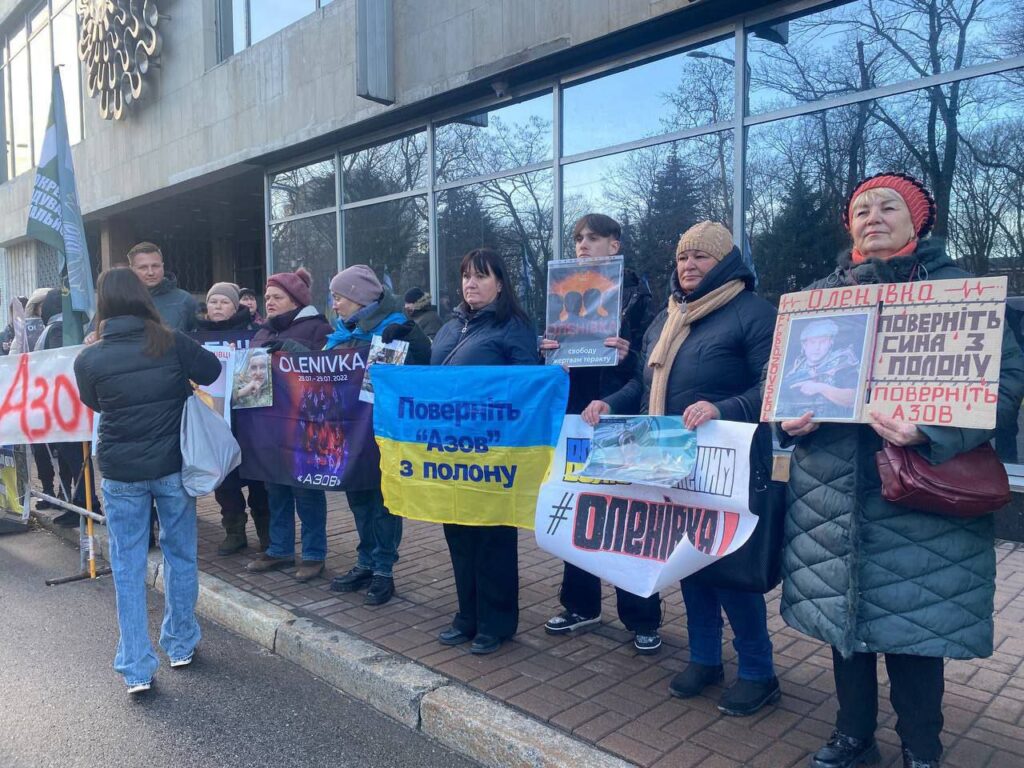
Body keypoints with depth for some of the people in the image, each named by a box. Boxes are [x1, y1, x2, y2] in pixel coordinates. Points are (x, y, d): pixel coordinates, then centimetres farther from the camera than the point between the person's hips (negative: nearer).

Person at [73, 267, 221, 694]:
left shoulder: (88, 358, -8)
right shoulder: (171, 342, -10)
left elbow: (94, 403, 9)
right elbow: (212, 372, 4)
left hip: (120, 472, 0)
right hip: (172, 466, 1)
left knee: (127, 566, 9)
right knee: (180, 555, 16)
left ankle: (136, 668, 12)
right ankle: (181, 646, 29)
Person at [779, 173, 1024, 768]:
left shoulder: (957, 289, 0)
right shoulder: (821, 295, 11)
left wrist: (932, 432, -24)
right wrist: (789, 418, -8)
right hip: (834, 491, 4)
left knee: (912, 620, 4)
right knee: (843, 609, 13)